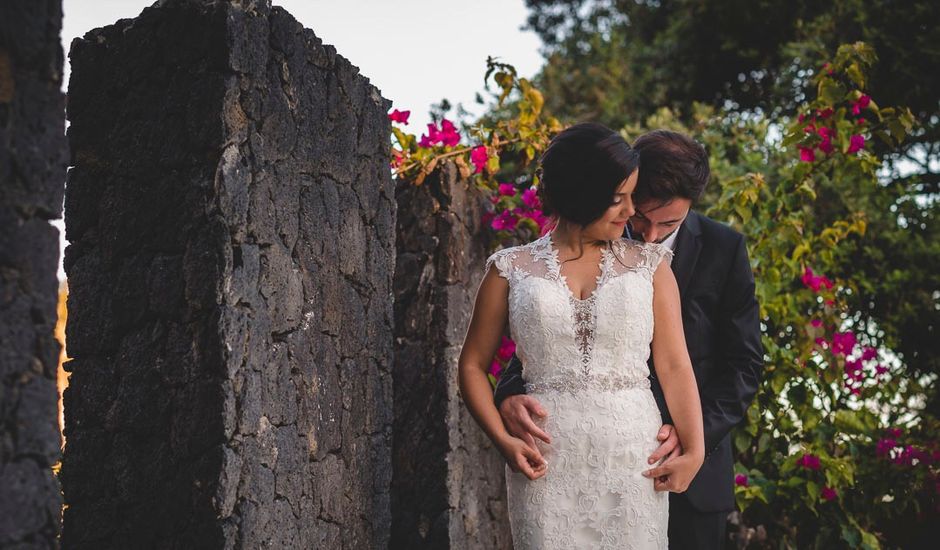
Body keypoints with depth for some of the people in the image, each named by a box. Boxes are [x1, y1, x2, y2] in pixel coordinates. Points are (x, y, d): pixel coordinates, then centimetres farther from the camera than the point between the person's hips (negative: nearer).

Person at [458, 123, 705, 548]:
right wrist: (504, 441, -5)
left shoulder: (648, 265, 9)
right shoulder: (511, 269, 6)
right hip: (547, 463, -1)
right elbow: (473, 365, 10)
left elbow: (674, 366, 1)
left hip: (633, 457, 1)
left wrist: (694, 450, -11)